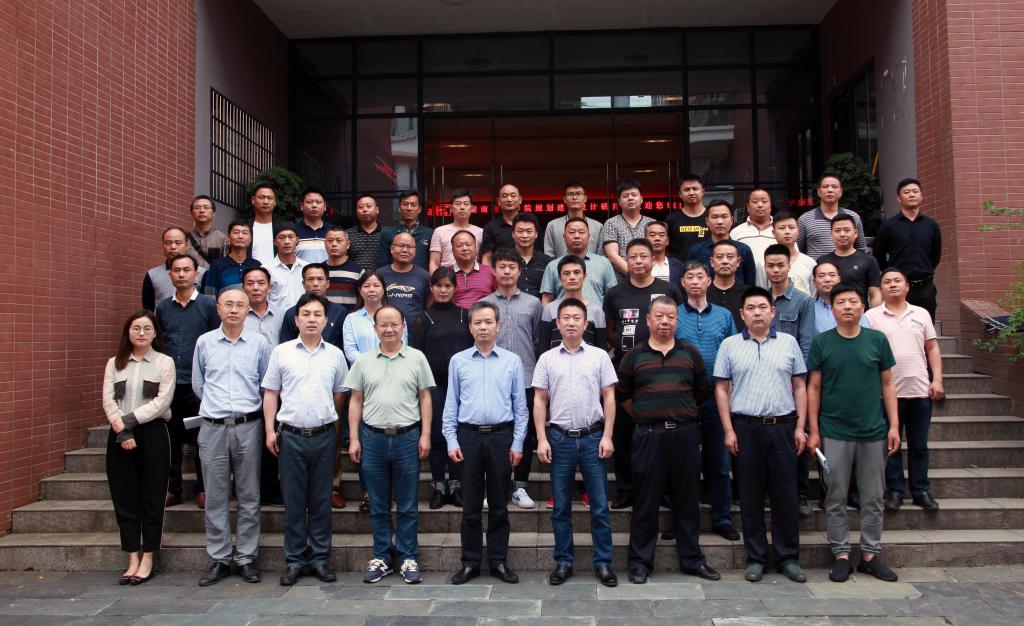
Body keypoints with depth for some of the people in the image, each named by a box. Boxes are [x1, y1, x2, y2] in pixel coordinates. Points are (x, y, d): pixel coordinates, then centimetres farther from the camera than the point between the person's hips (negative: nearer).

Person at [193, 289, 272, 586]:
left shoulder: (259, 342, 3)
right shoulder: (204, 342, 6)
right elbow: (198, 384, 15)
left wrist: (247, 406, 10)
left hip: (248, 426, -1)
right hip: (212, 427, 1)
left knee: (249, 497, 4)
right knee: (215, 497, 5)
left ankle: (246, 557, 14)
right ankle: (219, 559, 15)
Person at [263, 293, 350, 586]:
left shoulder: (335, 354, 6)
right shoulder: (281, 352, 2)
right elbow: (270, 393, 4)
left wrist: (324, 415, 10)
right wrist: (270, 430, -2)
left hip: (324, 435, 1)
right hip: (290, 436, -1)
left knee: (321, 501, 7)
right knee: (294, 501, 5)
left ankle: (320, 557, 17)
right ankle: (294, 560, 15)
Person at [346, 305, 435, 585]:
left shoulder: (416, 358, 2)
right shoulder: (364, 362, 7)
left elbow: (425, 398, 3)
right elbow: (356, 402, 8)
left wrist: (425, 435, -3)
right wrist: (354, 439, 2)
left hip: (407, 437, -1)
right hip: (373, 438, 2)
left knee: (408, 505, 6)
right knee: (378, 505, 10)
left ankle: (408, 558, 16)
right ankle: (381, 557, 21)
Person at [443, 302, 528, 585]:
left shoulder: (512, 361, 3)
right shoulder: (458, 361, 5)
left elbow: (520, 406, 3)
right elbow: (451, 404, 6)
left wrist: (517, 444, -2)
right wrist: (451, 441, -1)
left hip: (501, 436, 0)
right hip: (469, 437, 0)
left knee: (499, 505, 8)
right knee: (471, 505, 7)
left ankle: (498, 562, 19)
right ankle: (470, 562, 17)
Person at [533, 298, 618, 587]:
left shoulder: (599, 356, 3)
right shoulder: (547, 359, 5)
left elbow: (609, 398, 3)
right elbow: (539, 401, 5)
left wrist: (607, 436, -5)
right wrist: (542, 439, -3)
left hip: (593, 437, 0)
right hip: (560, 438, 1)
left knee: (600, 505, 4)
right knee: (561, 506, 8)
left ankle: (603, 562, 15)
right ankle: (563, 562, 19)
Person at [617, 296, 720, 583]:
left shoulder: (690, 353, 8)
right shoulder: (634, 356, 3)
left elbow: (702, 391, 15)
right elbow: (623, 395, 10)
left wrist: (683, 415, 12)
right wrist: (645, 418, 5)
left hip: (685, 434, 2)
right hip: (648, 436, -2)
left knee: (687, 500, 11)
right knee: (646, 502, 4)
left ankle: (692, 559, 23)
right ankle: (640, 562, 14)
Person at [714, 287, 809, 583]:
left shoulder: (788, 343, 7)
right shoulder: (730, 345, 4)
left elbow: (800, 386, 8)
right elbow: (722, 389, 3)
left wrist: (800, 427, 1)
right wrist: (729, 430, -3)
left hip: (782, 426, 1)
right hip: (745, 428, 0)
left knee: (785, 494, 6)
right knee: (750, 497, 6)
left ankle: (788, 557, 19)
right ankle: (756, 558, 17)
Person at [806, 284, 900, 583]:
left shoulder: (877, 340, 3)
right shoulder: (821, 342, -1)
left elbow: (887, 385, 7)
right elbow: (813, 388, 1)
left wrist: (894, 425, 1)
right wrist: (813, 431, -3)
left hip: (874, 432, 2)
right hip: (834, 432, -1)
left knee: (872, 498, 10)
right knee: (836, 499, 6)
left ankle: (870, 554, 23)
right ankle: (841, 554, 17)